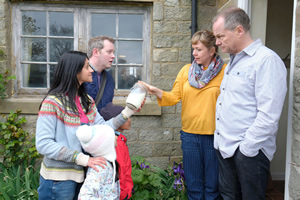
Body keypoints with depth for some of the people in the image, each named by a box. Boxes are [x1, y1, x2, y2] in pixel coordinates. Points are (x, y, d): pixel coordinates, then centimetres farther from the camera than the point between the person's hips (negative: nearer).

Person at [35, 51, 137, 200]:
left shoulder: (87, 101, 7)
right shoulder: (53, 102, -15)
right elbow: (43, 144, -21)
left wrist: (128, 112, -8)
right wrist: (83, 159, -25)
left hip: (81, 175, 7)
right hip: (59, 178, -6)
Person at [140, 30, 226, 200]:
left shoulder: (225, 71, -5)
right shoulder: (186, 70, 6)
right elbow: (175, 97, 1)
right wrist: (157, 92, -15)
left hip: (214, 135, -3)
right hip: (190, 133, 3)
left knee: (212, 186, 12)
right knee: (193, 185, 15)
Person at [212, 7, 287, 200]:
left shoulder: (267, 60, -14)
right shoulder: (234, 61, 15)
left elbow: (268, 115, -20)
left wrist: (246, 148, -16)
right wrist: (221, 138, 13)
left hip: (249, 150, -8)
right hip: (225, 146, 8)